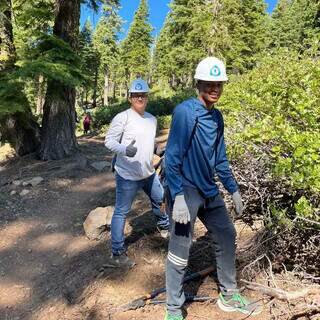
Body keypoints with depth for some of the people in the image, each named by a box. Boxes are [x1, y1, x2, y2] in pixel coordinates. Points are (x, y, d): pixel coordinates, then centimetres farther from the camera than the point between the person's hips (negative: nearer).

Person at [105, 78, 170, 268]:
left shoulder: (152, 119, 9)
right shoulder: (122, 118, -13)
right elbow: (109, 141, -17)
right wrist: (125, 149, -34)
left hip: (149, 173, 8)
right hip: (128, 176, -7)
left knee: (160, 199, 24)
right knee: (121, 213, 1)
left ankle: (165, 227, 52)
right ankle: (117, 253, 14)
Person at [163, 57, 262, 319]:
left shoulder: (217, 117, 10)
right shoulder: (185, 111, -14)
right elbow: (172, 156, -19)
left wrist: (233, 189, 17)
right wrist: (177, 197, -24)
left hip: (209, 191, 9)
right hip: (185, 191, -8)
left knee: (227, 237, 17)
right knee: (180, 251, 0)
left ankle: (229, 296, 37)